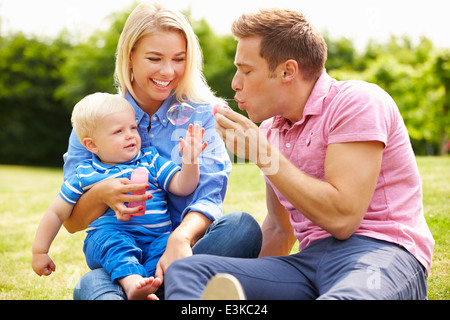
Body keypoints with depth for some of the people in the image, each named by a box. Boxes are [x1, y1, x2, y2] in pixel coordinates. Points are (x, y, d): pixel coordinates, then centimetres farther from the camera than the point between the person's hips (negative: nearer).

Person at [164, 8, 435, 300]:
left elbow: (342, 218, -17)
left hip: (381, 254, -6)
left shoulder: (358, 102, -6)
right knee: (184, 270, -19)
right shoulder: (270, 131, 18)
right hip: (311, 260, 7)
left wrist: (262, 153, -10)